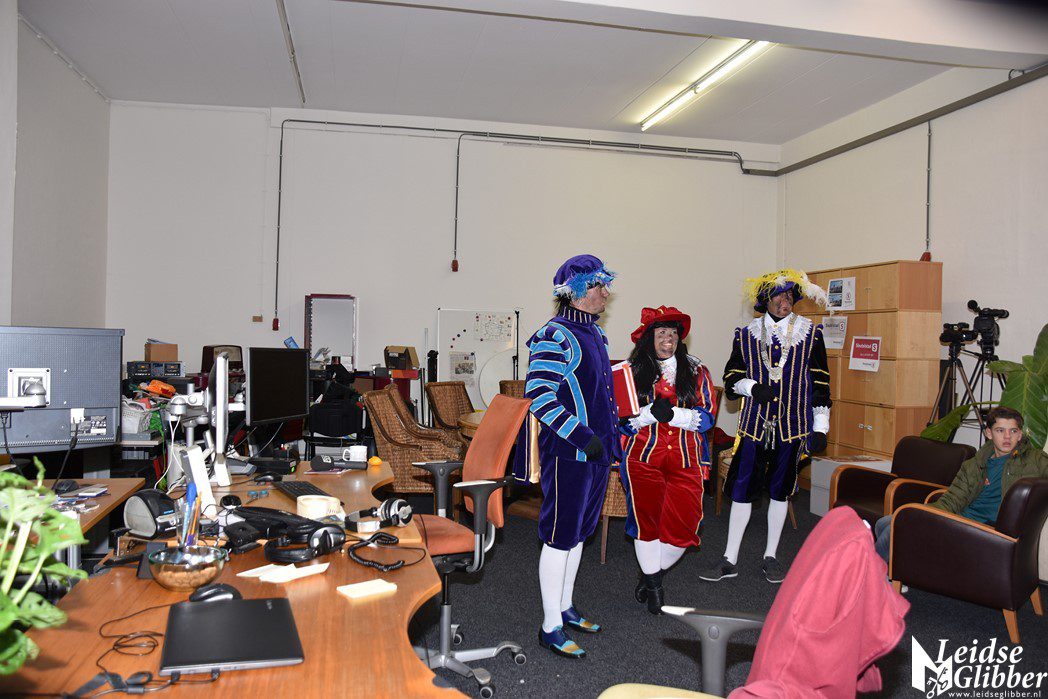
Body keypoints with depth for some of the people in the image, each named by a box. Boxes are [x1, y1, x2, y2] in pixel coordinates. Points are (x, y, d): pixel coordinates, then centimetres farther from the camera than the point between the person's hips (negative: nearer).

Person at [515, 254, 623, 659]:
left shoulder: (593, 333, 14)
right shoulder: (555, 336, -15)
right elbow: (539, 397, -22)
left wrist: (611, 436, 21)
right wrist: (582, 436, -25)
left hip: (597, 450, 9)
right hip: (567, 452, -9)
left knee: (578, 531, 18)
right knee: (560, 537, 0)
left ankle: (565, 607, 34)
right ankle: (551, 627, 12)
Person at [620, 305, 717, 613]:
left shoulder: (697, 372, 9)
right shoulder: (633, 372, 6)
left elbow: (707, 417, 0)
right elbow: (625, 422, 2)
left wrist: (672, 414, -15)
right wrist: (651, 412, -16)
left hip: (685, 459, 1)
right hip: (643, 456, -1)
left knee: (683, 524, -5)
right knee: (646, 518, -8)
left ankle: (653, 573, 23)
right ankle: (652, 584, 15)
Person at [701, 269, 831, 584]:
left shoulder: (810, 333, 2)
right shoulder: (747, 334, 4)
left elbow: (820, 381, 4)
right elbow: (731, 377, 8)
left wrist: (820, 427, 1)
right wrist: (751, 387, -14)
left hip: (793, 425, 0)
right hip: (754, 423, 0)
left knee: (780, 490, 10)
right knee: (741, 489, 0)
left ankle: (770, 557, 24)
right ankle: (730, 560, 11)